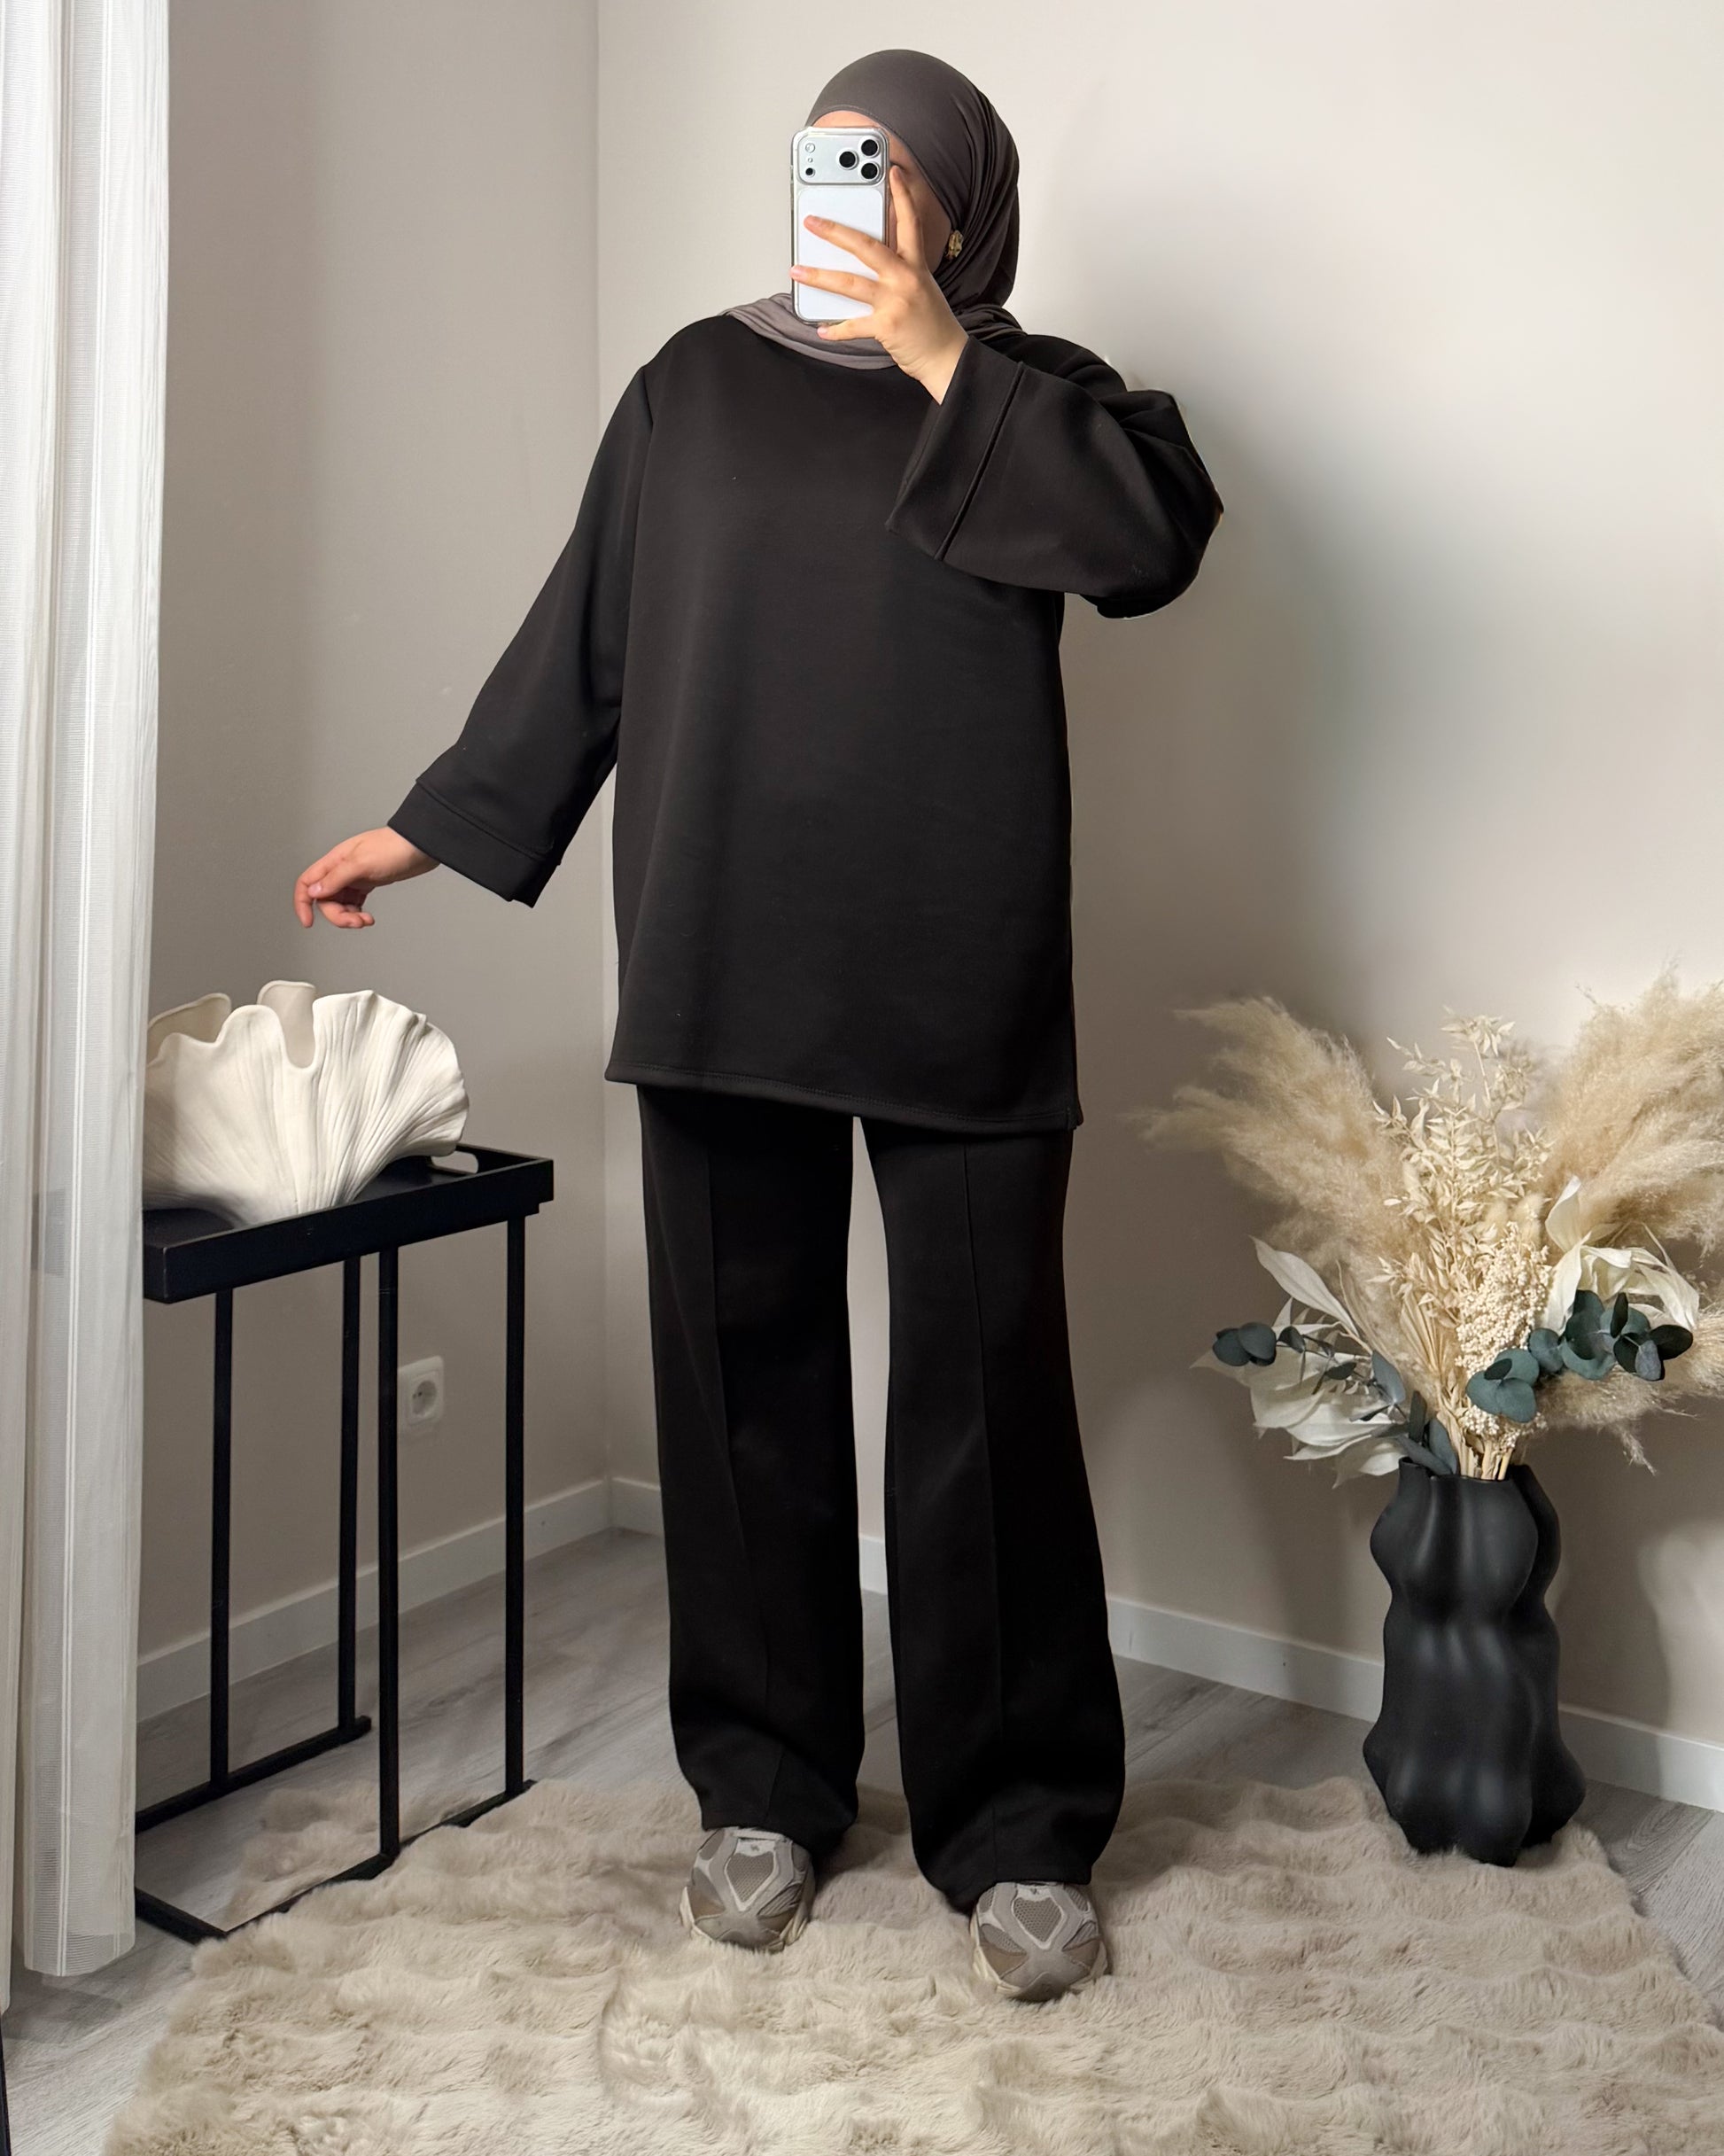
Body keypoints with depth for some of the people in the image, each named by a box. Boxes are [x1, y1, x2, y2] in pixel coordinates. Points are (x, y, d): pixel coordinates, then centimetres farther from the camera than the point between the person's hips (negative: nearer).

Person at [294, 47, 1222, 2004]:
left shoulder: (1025, 393, 9)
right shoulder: (699, 385, 15)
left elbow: (1155, 537, -11)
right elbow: (579, 639, 18)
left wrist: (942, 362, -13)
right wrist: (434, 822, 18)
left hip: (963, 982, -2)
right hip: (724, 969, 2)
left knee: (987, 1387, -2)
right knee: (742, 1372, 5)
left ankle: (1020, 1827, 11)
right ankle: (765, 1787, 20)